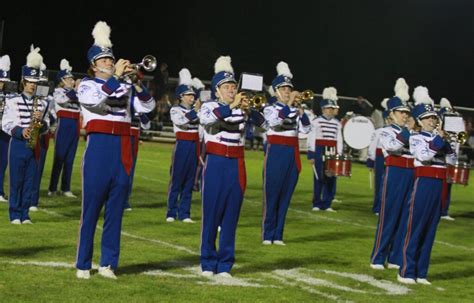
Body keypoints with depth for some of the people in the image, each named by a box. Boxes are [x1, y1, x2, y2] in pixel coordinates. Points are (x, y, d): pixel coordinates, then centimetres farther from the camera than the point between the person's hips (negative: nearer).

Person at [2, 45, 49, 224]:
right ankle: (15, 215, 8)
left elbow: (46, 126, 9)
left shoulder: (41, 102, 7)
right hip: (18, 144, -4)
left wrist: (41, 122, -13)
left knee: (29, 182, 7)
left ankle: (25, 214, 14)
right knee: (16, 181, 1)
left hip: (34, 146, 4)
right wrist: (20, 131, -23)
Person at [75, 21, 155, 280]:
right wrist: (116, 76, -19)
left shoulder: (125, 86, 14)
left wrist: (136, 83, -12)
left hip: (123, 150, 4)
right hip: (99, 147, -3)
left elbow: (147, 107, 2)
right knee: (91, 210, -1)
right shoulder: (86, 85, 5)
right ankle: (83, 265, 6)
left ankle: (108, 263, 11)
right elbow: (96, 100, -18)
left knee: (115, 210, 5)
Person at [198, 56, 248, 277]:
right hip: (216, 164, -3)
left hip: (236, 166, 3)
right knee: (211, 215, 0)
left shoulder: (241, 109, 10)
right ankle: (208, 263, 9)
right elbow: (206, 118, -24)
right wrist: (231, 107, -35)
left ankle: (225, 265, 10)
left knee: (231, 216, 4)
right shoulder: (209, 106, -1)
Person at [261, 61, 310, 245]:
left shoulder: (295, 111, 10)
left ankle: (278, 235, 12)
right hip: (276, 153, -4)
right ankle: (267, 235, 4)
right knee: (272, 195, -2)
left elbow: (306, 129, -3)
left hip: (292, 154, 4)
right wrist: (289, 104, -21)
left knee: (285, 195, 6)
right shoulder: (270, 109, -1)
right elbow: (276, 121, -23)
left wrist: (300, 109, -11)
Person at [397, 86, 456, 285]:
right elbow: (424, 156, -21)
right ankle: (406, 272, 2)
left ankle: (421, 273, 14)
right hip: (424, 183, -6)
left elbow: (452, 160, 9)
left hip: (438, 185, 6)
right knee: (416, 228, -3)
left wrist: (445, 143, -3)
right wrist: (438, 139, -12)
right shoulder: (416, 138, -4)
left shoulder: (440, 138, 14)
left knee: (430, 230, 8)